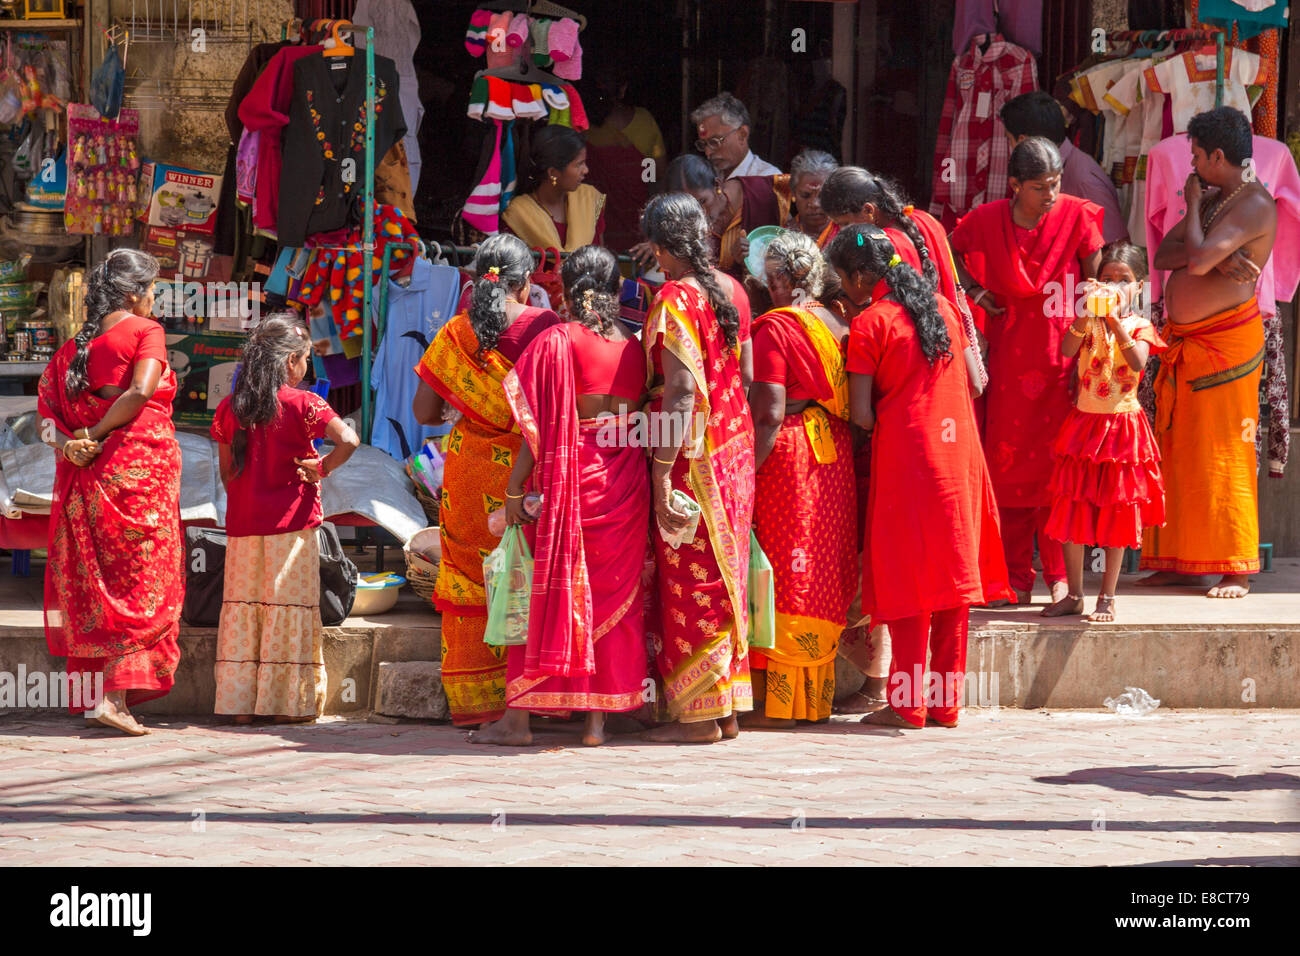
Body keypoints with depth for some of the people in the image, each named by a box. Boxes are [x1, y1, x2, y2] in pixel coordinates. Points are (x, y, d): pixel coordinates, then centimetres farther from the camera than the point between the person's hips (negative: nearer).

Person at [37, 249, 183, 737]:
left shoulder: (74, 347, 15)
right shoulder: (144, 331, -3)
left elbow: (49, 413, 6)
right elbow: (140, 390, -18)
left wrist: (70, 444, -7)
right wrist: (95, 435, -11)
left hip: (89, 478, 6)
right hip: (141, 470, -6)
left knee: (95, 585, 11)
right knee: (143, 585, -4)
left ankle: (90, 697, 12)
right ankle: (114, 696, -16)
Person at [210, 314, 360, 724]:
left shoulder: (229, 407, 5)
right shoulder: (302, 404, -8)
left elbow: (226, 470, 11)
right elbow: (348, 440, -21)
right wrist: (321, 468, -4)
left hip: (242, 524, 4)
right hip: (291, 525, -4)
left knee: (242, 610, 9)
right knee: (289, 609, 2)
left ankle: (239, 702, 9)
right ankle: (287, 702, 3)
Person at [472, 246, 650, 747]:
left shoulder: (555, 341, -7)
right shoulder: (633, 348, 5)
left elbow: (540, 426, -11)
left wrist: (516, 490, -9)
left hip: (568, 480, -3)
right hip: (625, 482, 3)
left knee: (548, 592, 3)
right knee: (613, 593, 9)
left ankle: (518, 716, 2)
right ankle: (598, 718, 8)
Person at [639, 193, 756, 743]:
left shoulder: (673, 300, -16)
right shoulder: (727, 291, 8)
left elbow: (682, 391, -21)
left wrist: (661, 475, -21)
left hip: (693, 456, -8)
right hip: (735, 446, 8)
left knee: (690, 581, -2)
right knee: (722, 583, 13)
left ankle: (697, 716, 2)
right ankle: (727, 709, 18)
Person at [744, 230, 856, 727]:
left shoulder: (774, 328, -12)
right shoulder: (835, 324, 8)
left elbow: (769, 415, -18)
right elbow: (851, 401, 11)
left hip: (788, 458, -7)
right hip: (835, 457, 7)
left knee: (785, 574, -2)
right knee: (822, 574, 12)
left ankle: (776, 703, -1)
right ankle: (817, 697, 17)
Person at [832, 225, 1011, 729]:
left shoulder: (869, 324, -9)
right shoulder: (942, 306, 9)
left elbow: (861, 415, -11)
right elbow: (974, 382, 11)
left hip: (905, 457, -6)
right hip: (957, 451, 6)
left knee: (907, 579, 0)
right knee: (952, 569, 8)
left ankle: (908, 703, 0)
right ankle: (947, 700, 11)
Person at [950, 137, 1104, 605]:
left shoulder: (1076, 216, -6)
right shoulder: (988, 221, -1)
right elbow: (951, 251, 19)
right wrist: (974, 289, 3)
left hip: (1061, 357, -2)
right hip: (1009, 360, 2)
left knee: (1058, 463, -3)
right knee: (1007, 464, 3)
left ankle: (1060, 574, 5)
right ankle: (1016, 578, 10)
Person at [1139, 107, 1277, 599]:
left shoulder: (1254, 205, -12)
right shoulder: (1211, 198, 17)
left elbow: (1197, 260, -23)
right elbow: (1163, 256, 7)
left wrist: (1193, 207, -7)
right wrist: (1213, 256, -13)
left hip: (1226, 340, -9)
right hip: (1183, 341, 9)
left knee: (1224, 456, -7)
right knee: (1176, 452, 8)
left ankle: (1235, 572, -4)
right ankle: (1176, 561, 13)